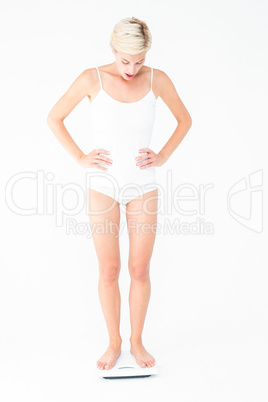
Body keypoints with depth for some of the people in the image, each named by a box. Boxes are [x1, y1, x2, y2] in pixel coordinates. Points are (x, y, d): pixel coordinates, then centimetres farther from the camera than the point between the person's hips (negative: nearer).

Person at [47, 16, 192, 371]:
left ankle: (137, 341, 25)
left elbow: (185, 120, 11)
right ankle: (114, 342, 24)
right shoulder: (92, 79, -9)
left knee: (140, 270, 5)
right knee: (109, 271, 4)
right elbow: (54, 118, 2)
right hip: (104, 186, -1)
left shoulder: (157, 79, -4)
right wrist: (80, 158, -5)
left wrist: (164, 156, 0)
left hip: (144, 187, 1)